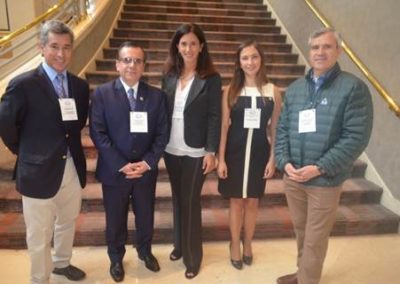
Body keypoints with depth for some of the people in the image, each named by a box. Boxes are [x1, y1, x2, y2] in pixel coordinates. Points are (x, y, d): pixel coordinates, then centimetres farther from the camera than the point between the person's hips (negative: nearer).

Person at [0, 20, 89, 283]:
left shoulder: (80, 86, 2)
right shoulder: (23, 84, -14)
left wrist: (69, 147, 5)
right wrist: (28, 153, 1)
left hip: (73, 168, 5)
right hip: (39, 172, -5)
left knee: (67, 223, 25)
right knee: (39, 236, 13)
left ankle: (62, 263, 51)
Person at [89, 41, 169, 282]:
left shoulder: (157, 96, -1)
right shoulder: (102, 94, -6)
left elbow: (162, 133, -2)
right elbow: (98, 133, -10)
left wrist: (148, 162, -14)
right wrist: (121, 165, -17)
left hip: (146, 170, 2)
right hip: (114, 171, -1)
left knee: (146, 216, 19)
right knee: (115, 219, 17)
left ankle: (145, 251, 47)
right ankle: (116, 258, 43)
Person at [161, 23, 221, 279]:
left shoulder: (211, 78, -7)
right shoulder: (169, 75, 5)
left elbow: (215, 117, -8)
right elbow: (163, 110, 6)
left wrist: (211, 152, -12)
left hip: (195, 152, -4)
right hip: (171, 149, 4)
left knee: (190, 202, 5)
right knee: (178, 199, 16)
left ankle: (193, 256, 24)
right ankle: (179, 245, 36)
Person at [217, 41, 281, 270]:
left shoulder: (273, 91, -3)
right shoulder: (231, 91, -4)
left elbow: (275, 128, 1)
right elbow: (224, 126, -3)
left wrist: (273, 158, -1)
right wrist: (221, 159, -6)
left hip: (259, 152, 1)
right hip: (235, 151, -1)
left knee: (253, 201, 15)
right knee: (236, 200, 12)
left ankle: (248, 243, 38)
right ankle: (235, 244, 34)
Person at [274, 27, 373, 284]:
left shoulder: (354, 88, -9)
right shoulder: (295, 88, 7)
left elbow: (357, 137, -15)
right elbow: (282, 129, 7)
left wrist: (319, 168, -19)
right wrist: (284, 161, -7)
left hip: (325, 181, -5)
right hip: (292, 177, 5)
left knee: (315, 240, 9)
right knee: (301, 231, 22)